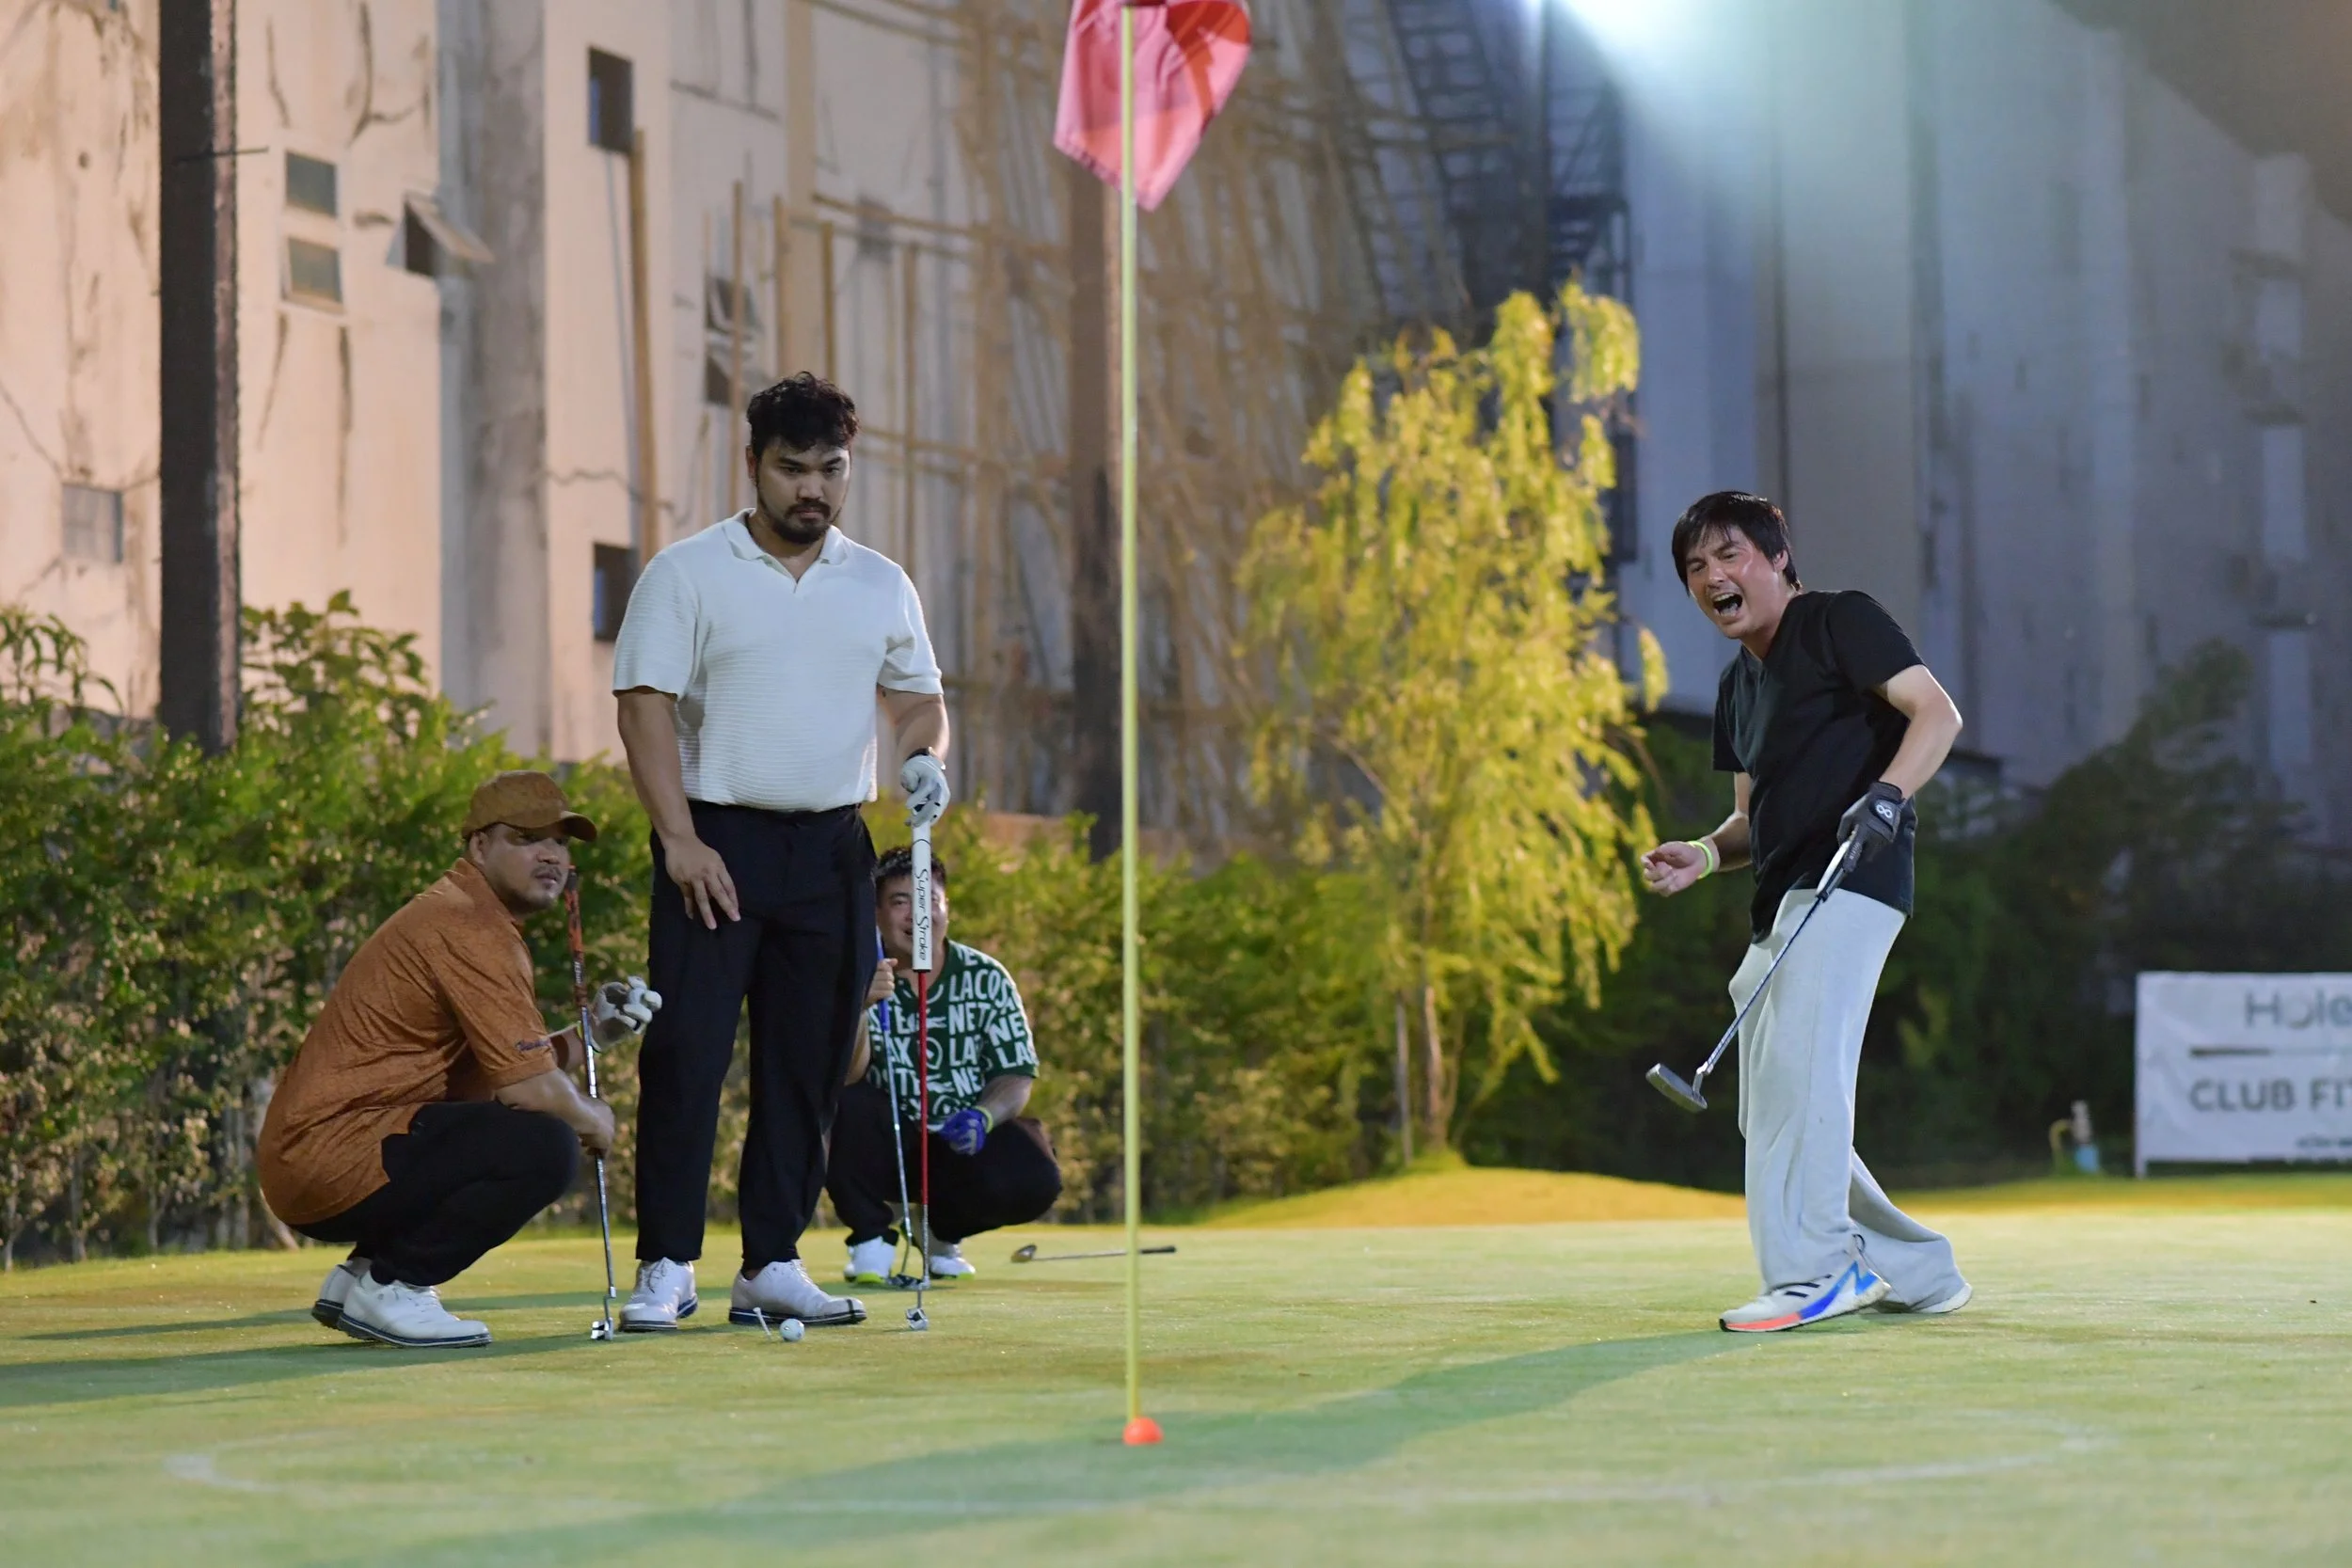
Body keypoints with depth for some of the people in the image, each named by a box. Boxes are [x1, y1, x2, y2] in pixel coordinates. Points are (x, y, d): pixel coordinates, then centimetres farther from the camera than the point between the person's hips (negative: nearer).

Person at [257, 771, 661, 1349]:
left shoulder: (479, 918, 20)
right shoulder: (468, 928, -13)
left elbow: (502, 1069, 16)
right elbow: (527, 1088, -19)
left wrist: (591, 1031, 5)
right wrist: (593, 1121, 0)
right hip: (331, 1162, -11)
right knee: (545, 1144, -22)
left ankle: (359, 1278, 15)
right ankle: (390, 1286, -8)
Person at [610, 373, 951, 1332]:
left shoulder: (880, 586, 12)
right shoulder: (687, 575, -1)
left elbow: (917, 694, 19)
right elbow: (645, 705, -6)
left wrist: (923, 755, -4)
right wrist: (680, 839, -14)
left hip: (831, 848, 4)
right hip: (717, 842, -4)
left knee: (808, 1064, 5)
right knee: (686, 1053, -9)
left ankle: (772, 1264, 12)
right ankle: (666, 1266, -5)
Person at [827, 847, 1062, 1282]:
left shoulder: (987, 980, 0)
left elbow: (1018, 1075, -3)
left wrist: (983, 1115, -25)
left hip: (962, 1144, 2)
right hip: (886, 1143, -2)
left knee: (1034, 1179, -26)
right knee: (844, 1104, -33)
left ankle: (943, 1228, 9)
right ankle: (870, 1238, -8)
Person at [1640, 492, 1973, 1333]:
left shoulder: (1840, 622, 0)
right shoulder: (1739, 685, 23)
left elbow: (1936, 712, -11)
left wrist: (1888, 794, -28)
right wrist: (1704, 854, 5)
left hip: (1851, 878, -10)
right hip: (1780, 905, 10)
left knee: (1798, 1064, -24)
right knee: (1768, 1110, 9)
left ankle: (1811, 1271, -26)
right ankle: (1918, 1272, 18)